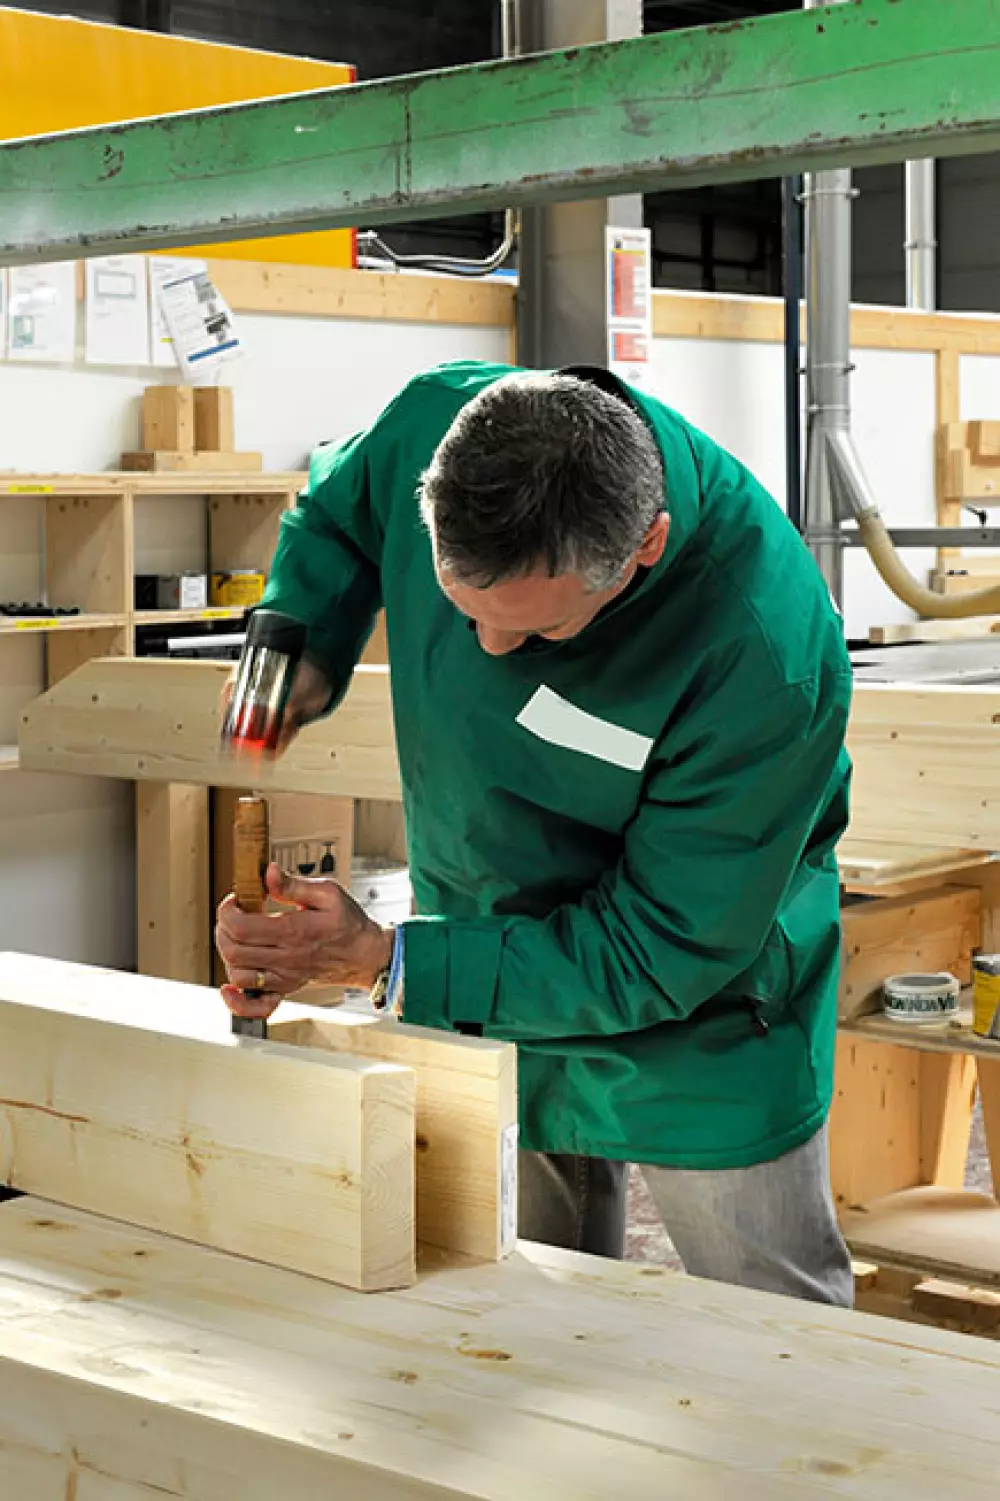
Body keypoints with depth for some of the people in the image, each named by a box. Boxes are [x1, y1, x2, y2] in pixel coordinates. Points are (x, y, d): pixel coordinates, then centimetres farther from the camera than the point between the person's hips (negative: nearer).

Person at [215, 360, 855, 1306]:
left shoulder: (766, 653, -35)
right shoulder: (433, 424, -21)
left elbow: (662, 953, -27)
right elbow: (334, 512, 7)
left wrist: (384, 964, -29)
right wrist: (303, 650, -13)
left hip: (700, 1041, -4)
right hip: (478, 999, 5)